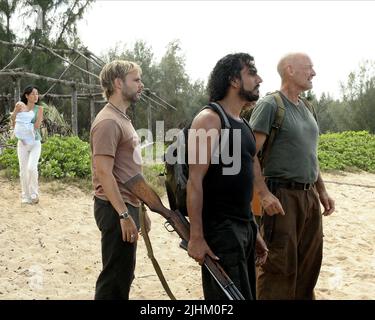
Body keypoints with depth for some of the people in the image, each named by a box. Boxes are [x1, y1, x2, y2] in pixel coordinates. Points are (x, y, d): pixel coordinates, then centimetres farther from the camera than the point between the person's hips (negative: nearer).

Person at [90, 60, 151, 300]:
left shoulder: (123, 119, 16)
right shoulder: (108, 122, -15)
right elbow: (104, 173, -22)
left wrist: (139, 210, 20)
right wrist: (124, 215, -24)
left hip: (127, 206, 10)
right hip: (116, 209, -10)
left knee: (122, 275, 16)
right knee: (115, 278, -4)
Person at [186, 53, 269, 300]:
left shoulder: (242, 124, 14)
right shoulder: (210, 119, -12)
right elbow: (195, 180, -17)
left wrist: (254, 231, 19)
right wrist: (196, 236, -21)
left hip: (244, 227, 8)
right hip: (220, 230, -8)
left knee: (247, 294, 13)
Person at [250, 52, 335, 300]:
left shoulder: (306, 108, 14)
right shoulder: (270, 105, -10)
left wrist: (322, 191, 18)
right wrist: (264, 193, -22)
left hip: (310, 197, 8)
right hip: (282, 196, -8)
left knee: (309, 263, 14)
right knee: (279, 265, -3)